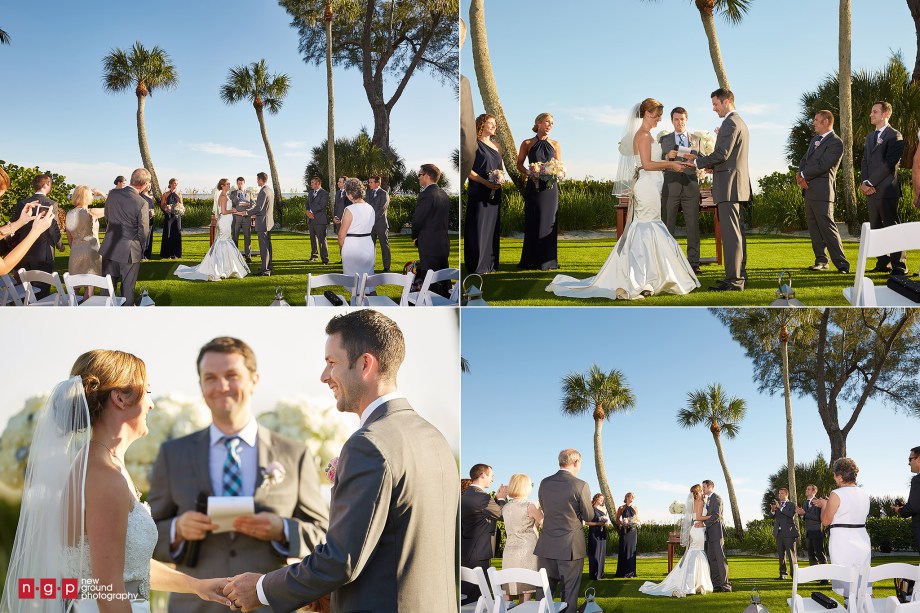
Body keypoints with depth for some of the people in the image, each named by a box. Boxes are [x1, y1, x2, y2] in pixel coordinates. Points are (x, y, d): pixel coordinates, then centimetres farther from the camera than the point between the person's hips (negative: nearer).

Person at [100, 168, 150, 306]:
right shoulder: (141, 203, -19)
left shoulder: (113, 194, -4)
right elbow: (143, 232, -13)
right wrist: (140, 246, 6)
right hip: (129, 252, -4)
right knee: (127, 289, 9)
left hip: (109, 249, 4)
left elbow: (107, 216, 11)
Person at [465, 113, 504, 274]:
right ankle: (477, 265, -1)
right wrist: (485, 182, -20)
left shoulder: (496, 146, 15)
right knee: (478, 228, -5)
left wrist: (500, 182, 2)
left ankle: (490, 263, 14)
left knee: (492, 227, 8)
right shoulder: (474, 144, -5)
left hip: (495, 193, 7)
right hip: (479, 192, -7)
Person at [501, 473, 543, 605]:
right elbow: (544, 524, -1)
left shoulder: (505, 508, 8)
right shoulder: (530, 506, -10)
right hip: (527, 553, -5)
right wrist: (540, 509, 12)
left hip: (509, 553, 5)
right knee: (526, 591, 1)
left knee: (508, 592, 8)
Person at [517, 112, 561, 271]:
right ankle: (532, 261, 5)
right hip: (533, 186, -2)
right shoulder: (527, 144, 4)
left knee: (548, 222, 1)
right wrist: (529, 174, -12)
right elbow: (519, 164, 6)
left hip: (550, 188, 2)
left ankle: (548, 260, 7)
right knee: (533, 222, -1)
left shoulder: (555, 144, 10)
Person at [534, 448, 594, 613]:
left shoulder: (544, 483, 2)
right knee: (570, 591, 4)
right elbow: (589, 516, -3)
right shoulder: (580, 485, -12)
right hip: (571, 547, -4)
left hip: (547, 546, 4)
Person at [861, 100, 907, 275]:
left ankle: (899, 266, -4)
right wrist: (865, 182, -2)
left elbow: (889, 164, -14)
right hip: (871, 191, 8)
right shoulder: (870, 137, 21)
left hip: (886, 190, -8)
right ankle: (883, 264, 14)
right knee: (876, 229, 8)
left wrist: (870, 183, -15)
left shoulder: (894, 136, -5)